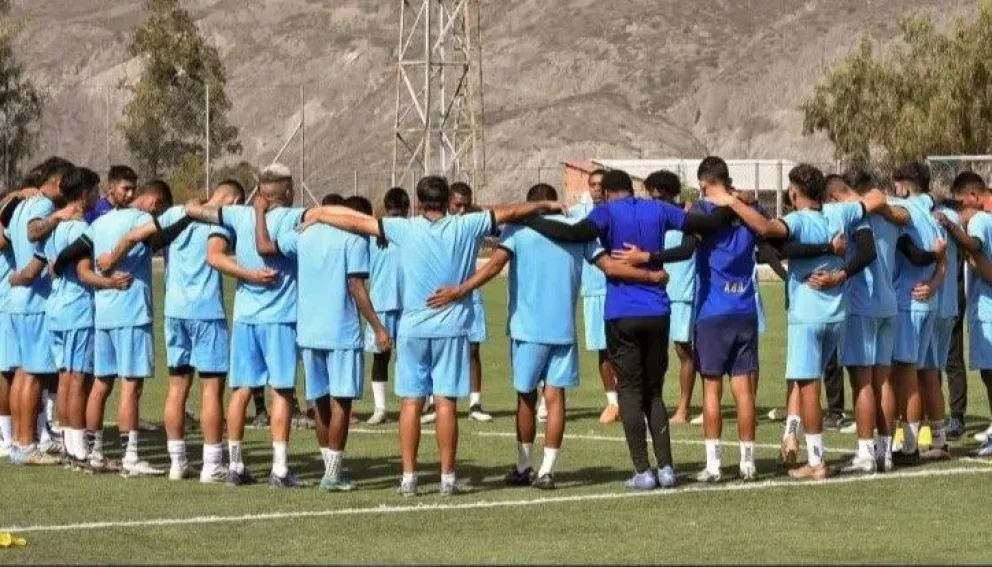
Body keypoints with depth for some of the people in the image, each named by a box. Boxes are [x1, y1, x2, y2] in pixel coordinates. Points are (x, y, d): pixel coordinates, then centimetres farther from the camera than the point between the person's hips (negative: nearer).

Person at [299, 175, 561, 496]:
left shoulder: (405, 229, -2)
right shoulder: (466, 227, -2)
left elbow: (357, 222, 3)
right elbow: (510, 213, 9)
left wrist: (318, 214, 17)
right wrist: (546, 206, 24)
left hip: (412, 328, 0)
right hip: (452, 328, 0)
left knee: (411, 402, 3)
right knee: (446, 403, 0)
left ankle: (408, 477, 2)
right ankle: (448, 478, 1)